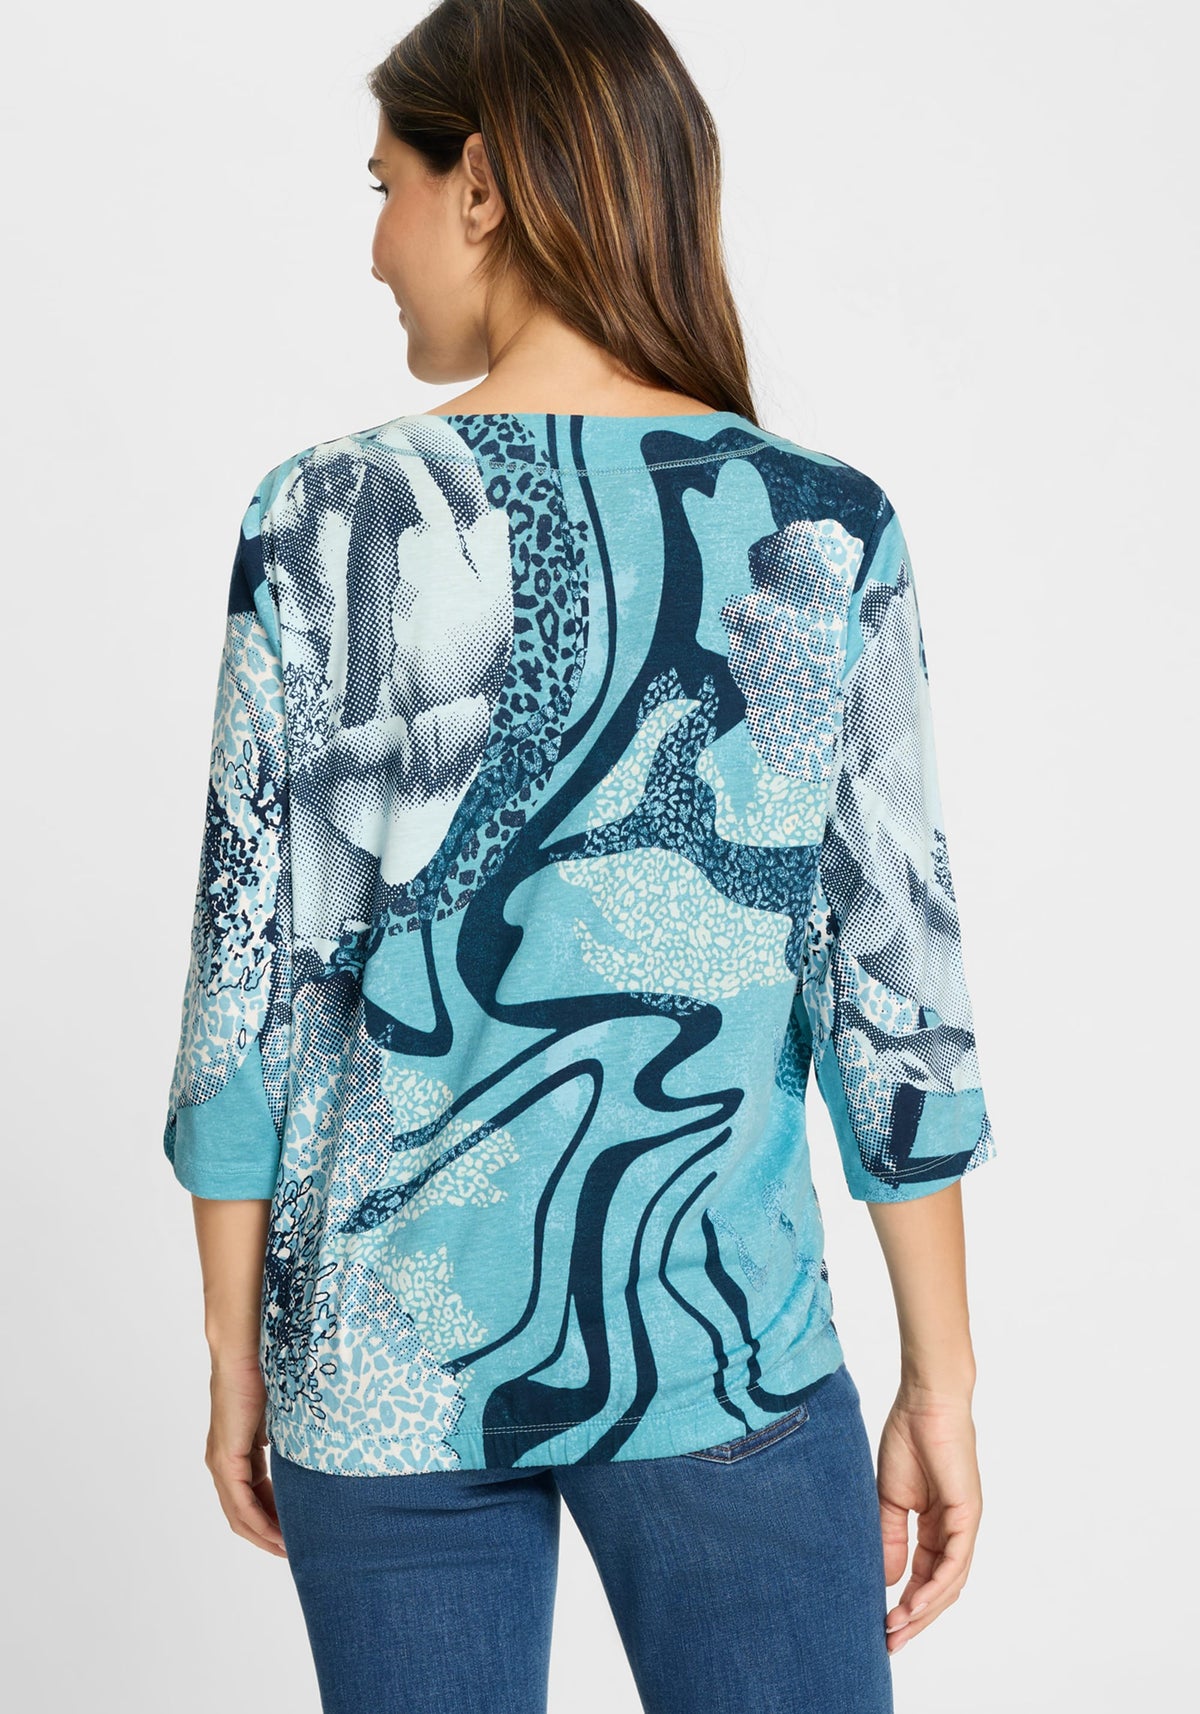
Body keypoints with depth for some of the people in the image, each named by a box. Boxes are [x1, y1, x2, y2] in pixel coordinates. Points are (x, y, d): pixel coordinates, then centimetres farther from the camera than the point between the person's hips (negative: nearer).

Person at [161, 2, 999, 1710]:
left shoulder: (332, 520, -8)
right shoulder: (830, 533, -5)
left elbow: (252, 975, -5)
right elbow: (899, 980, -4)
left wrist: (235, 1349, 7)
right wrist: (943, 1379, 5)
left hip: (387, 1352, 0)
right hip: (725, 1341, 0)